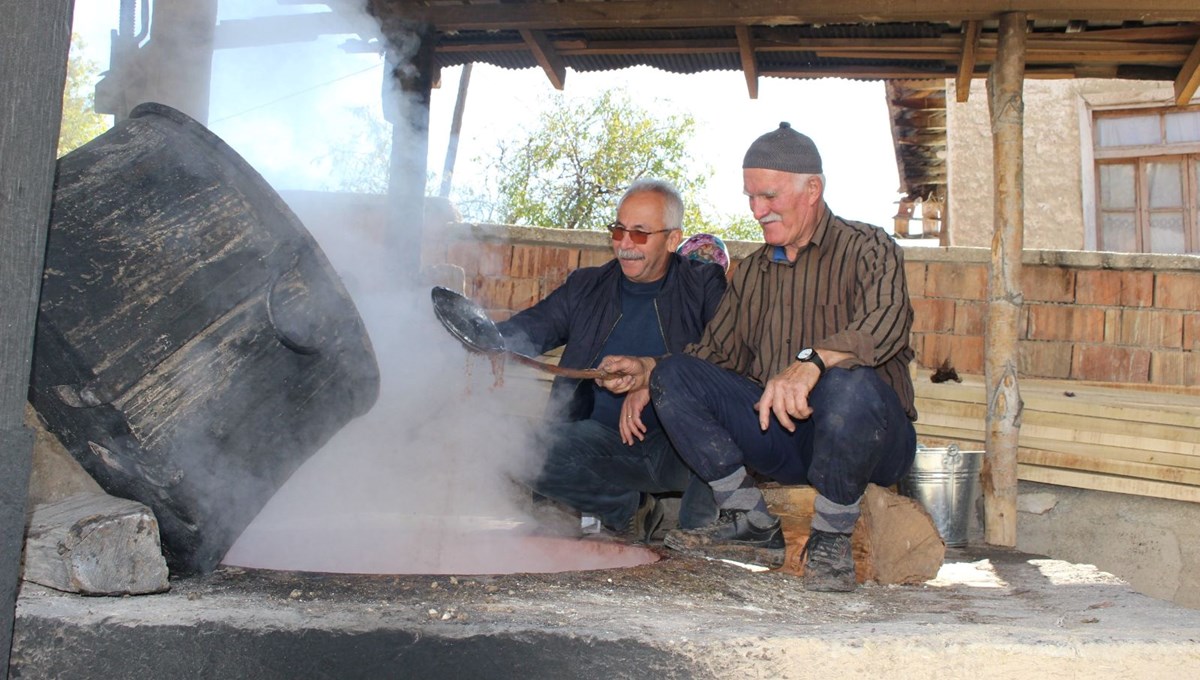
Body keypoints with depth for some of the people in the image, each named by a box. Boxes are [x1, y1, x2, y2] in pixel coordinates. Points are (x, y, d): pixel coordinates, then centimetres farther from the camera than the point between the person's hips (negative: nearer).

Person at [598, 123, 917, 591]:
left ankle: (831, 538, -15)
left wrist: (811, 361, -43)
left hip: (870, 441, -5)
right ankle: (753, 525, -7)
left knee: (850, 382, -38)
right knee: (674, 376, -10)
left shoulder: (867, 249, -4)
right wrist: (647, 371, 0)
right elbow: (717, 353, 17)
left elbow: (885, 323, -25)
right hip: (780, 438, 5)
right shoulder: (751, 272, 16)